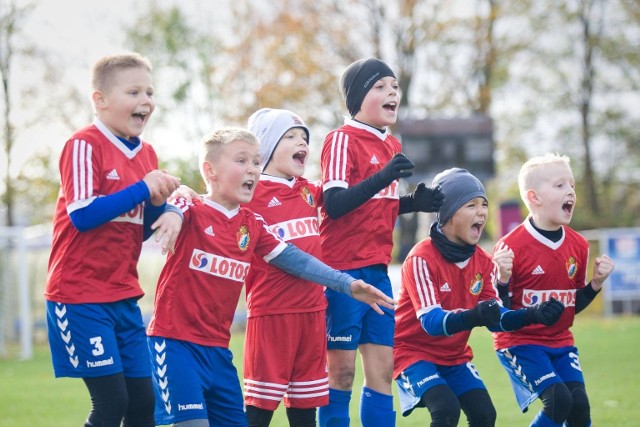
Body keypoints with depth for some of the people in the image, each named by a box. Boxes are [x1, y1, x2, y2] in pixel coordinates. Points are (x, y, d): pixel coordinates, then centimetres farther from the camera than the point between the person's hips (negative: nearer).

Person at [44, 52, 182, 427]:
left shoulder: (146, 154, 11)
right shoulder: (84, 145, -12)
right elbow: (82, 214, -21)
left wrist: (162, 207, -6)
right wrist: (142, 189, -19)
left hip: (124, 295, 8)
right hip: (81, 295, -7)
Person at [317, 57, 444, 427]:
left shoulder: (393, 146, 13)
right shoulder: (342, 140, -10)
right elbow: (334, 204, -20)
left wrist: (415, 202, 3)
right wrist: (383, 177, -30)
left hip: (378, 270, 7)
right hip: (343, 269, -7)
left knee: (382, 368, 6)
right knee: (342, 369, -2)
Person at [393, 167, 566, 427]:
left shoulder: (483, 261, 0)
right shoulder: (422, 258, -22)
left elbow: (495, 318, -4)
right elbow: (431, 321, -31)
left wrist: (532, 315, -23)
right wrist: (472, 317, -50)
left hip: (454, 356, 7)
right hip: (414, 353, -7)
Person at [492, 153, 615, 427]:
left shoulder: (578, 247, 3)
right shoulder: (512, 247, -16)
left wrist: (596, 283, -2)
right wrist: (503, 279, -31)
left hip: (560, 342, 5)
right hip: (520, 342, -5)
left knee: (579, 404, -10)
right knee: (558, 400, -21)